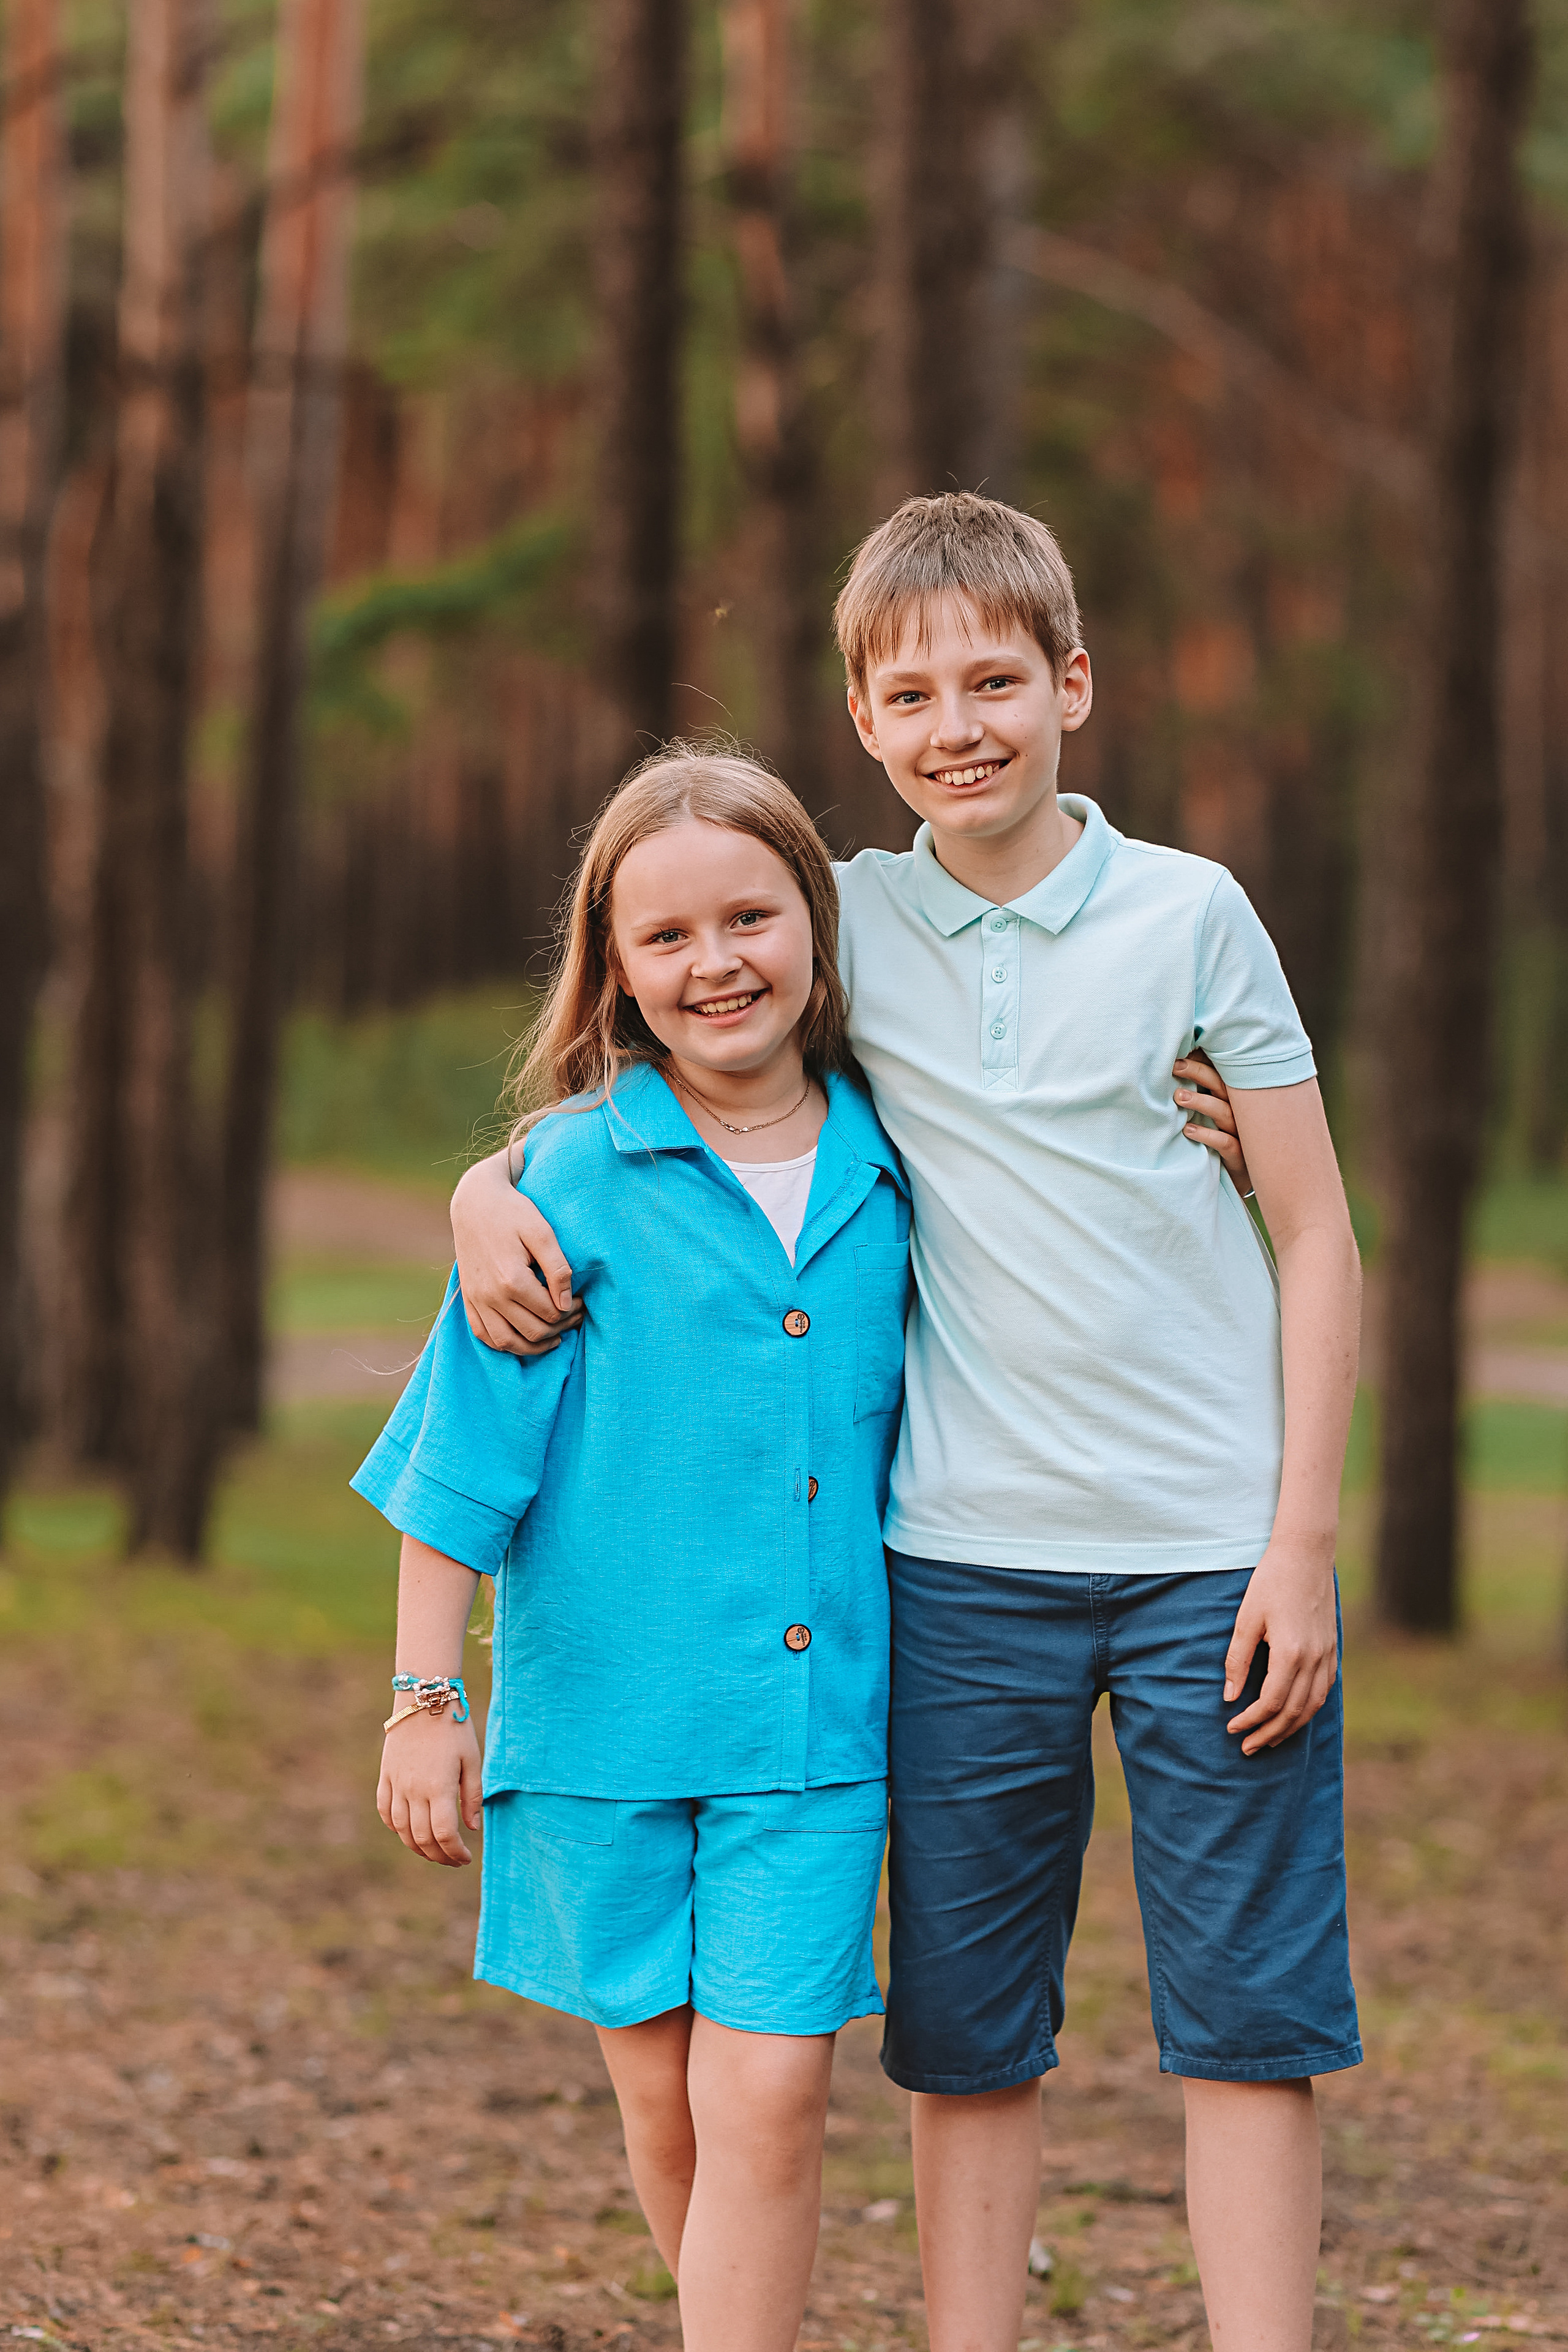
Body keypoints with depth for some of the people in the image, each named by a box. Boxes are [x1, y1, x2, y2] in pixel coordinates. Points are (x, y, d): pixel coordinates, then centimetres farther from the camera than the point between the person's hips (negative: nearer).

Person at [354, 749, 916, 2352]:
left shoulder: (885, 1177, 4)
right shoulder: (573, 1175, -5)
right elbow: (465, 1455, -2)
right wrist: (427, 1699, -3)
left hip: (816, 1720, 1)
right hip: (603, 1713, -1)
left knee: (770, 2094, -9)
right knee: (663, 2100, 9)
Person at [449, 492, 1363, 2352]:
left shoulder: (1188, 911, 0)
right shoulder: (846, 921, 4)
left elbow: (1316, 1239, 2)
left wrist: (1301, 1538, -5)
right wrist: (489, 1189, -6)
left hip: (1213, 1552, -1)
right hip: (964, 1557, 2)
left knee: (1247, 2011, 0)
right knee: (965, 2029, 7)